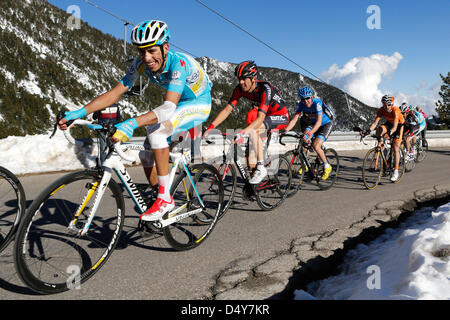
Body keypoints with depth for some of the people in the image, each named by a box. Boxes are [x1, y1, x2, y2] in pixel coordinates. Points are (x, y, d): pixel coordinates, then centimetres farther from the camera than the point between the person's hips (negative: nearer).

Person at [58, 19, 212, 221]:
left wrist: (132, 124, -61)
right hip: (177, 103, 7)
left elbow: (169, 108, -47)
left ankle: (165, 197, -23)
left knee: (156, 131, -33)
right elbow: (115, 92, -18)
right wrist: (79, 112, -30)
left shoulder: (179, 63, -35)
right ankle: (166, 202, 18)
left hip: (199, 103, -7)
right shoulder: (141, 64, -15)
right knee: (146, 155, -2)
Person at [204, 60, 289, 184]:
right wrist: (210, 127, -26)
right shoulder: (240, 89, -12)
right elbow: (227, 109, -15)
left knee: (252, 130, -27)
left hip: (281, 116, -8)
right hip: (268, 116, 8)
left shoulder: (265, 88, -32)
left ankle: (261, 168, -22)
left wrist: (242, 133, -53)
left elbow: (260, 118, -41)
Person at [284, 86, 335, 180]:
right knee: (304, 138, -20)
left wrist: (310, 133, -56)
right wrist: (285, 130, -38)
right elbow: (294, 119, -22)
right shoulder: (301, 104, -16)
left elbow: (319, 121, -42)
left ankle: (327, 167, 0)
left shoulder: (317, 102, -31)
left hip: (326, 124, -5)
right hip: (312, 123, 5)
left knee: (316, 145, -22)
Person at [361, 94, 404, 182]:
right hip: (389, 123, 4)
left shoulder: (396, 110, -34)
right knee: (380, 129, -33)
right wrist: (367, 131, -45)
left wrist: (390, 132, -64)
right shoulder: (381, 110, -23)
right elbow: (375, 123, -28)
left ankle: (396, 172, -6)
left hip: (399, 125, -4)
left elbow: (395, 126, -44)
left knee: (396, 148, -11)